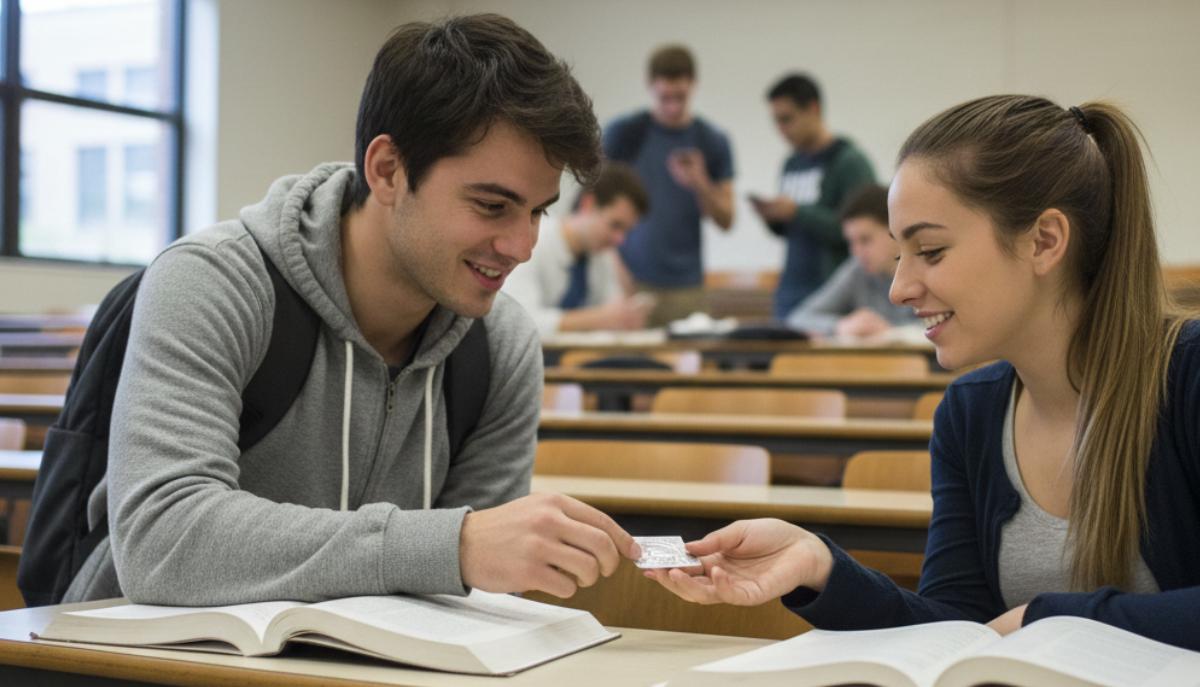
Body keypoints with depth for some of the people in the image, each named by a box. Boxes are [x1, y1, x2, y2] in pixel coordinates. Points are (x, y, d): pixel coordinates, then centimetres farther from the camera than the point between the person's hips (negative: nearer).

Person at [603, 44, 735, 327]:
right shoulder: (623, 133, 1)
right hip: (629, 280, -2)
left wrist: (699, 184, -12)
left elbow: (725, 220, 8)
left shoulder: (713, 142, 7)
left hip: (685, 285, 2)